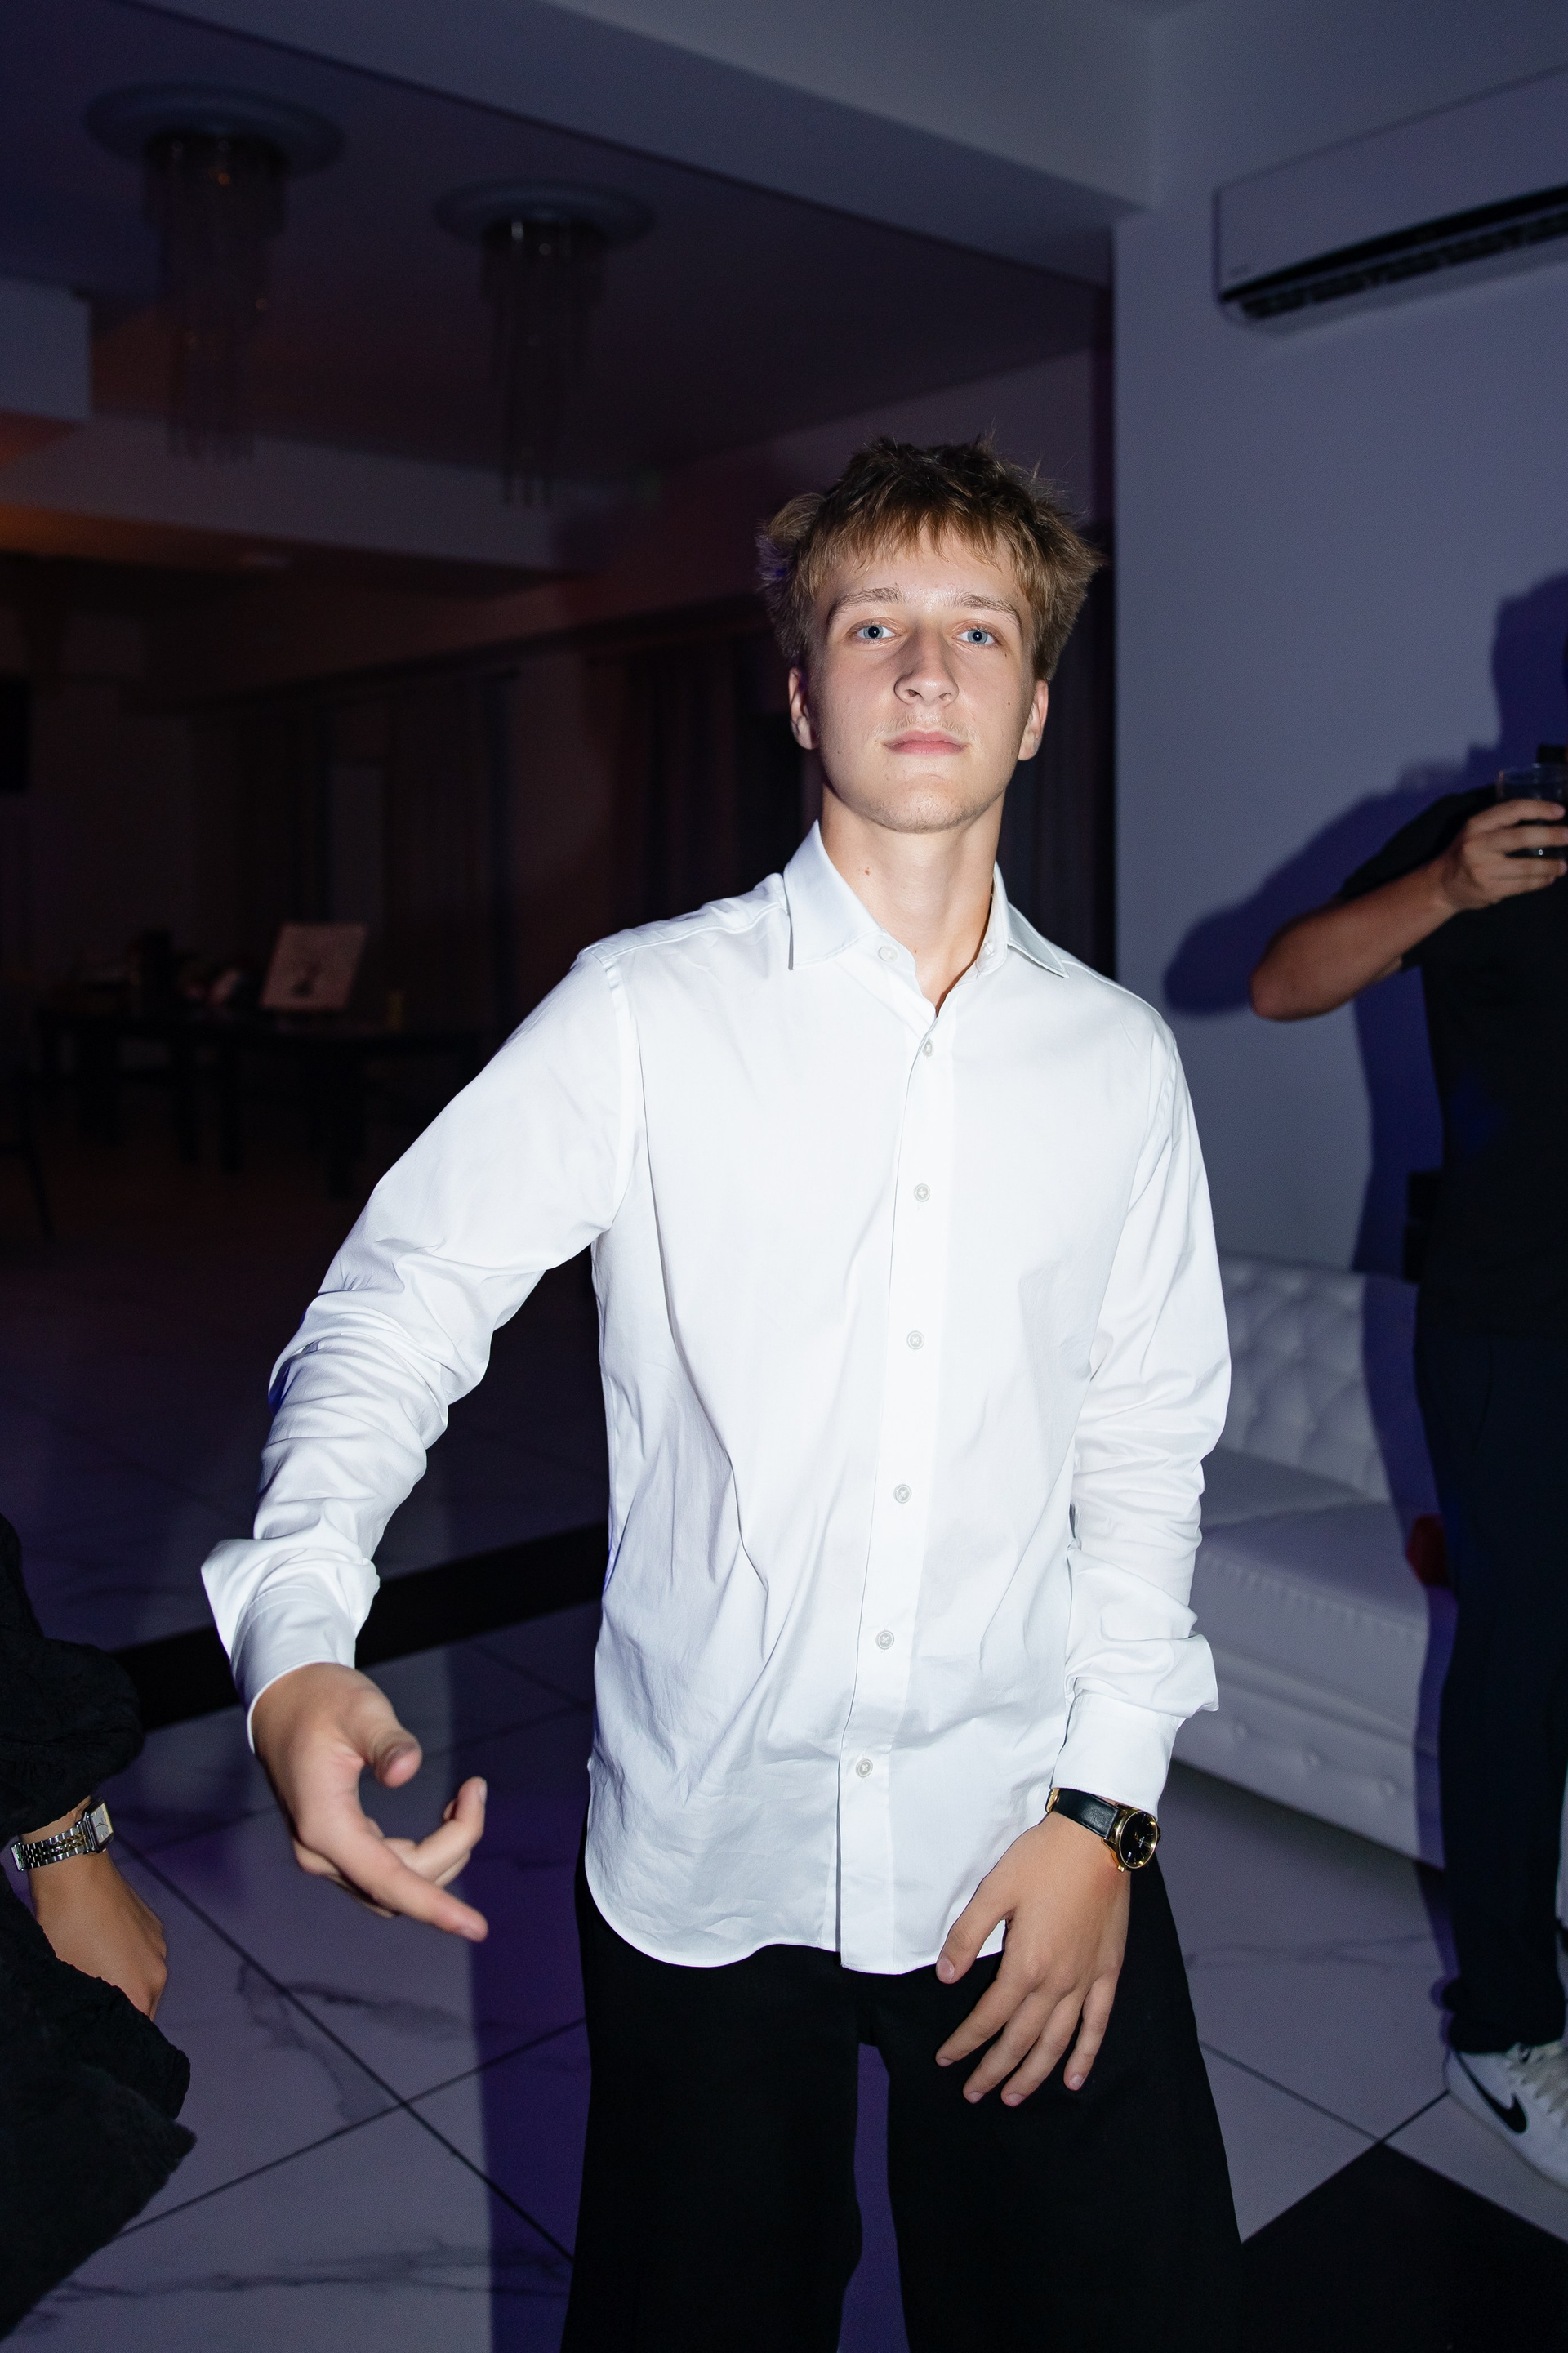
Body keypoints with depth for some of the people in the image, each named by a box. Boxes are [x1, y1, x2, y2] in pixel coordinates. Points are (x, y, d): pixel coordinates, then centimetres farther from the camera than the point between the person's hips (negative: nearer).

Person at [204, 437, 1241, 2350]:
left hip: (1028, 1845, 2)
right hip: (700, 1855, -1)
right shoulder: (647, 1011, -9)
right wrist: (298, 1636, -26)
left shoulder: (1118, 1060, 1)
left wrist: (1107, 1803, -2)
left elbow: (1143, 1451, 3)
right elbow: (396, 1308, -10)